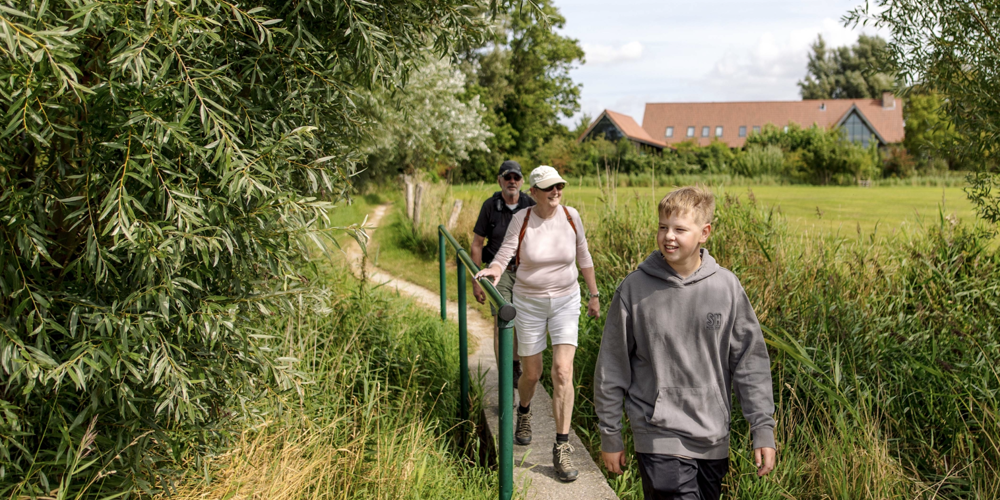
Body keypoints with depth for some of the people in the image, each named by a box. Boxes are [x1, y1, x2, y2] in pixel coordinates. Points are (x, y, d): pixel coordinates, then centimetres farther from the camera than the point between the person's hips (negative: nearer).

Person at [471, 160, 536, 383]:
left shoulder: (530, 206, -1)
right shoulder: (490, 206, -5)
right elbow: (477, 244, 0)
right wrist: (476, 281, -3)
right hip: (499, 272, -2)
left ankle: (516, 367, 31)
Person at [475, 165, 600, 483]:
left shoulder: (571, 216, -5)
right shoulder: (521, 219, -11)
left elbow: (583, 257, 7)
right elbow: (504, 256, -16)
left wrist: (593, 295, 12)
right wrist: (493, 271, -39)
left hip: (566, 302, 1)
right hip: (529, 303, -1)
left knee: (563, 371, -13)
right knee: (531, 374, 10)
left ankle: (561, 448, -4)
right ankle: (524, 414, 46)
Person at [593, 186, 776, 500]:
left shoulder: (726, 287, -3)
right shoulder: (634, 289, -8)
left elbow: (750, 360, 3)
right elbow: (611, 367, 0)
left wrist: (763, 429, 0)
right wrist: (609, 435, 3)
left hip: (714, 438, 3)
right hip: (659, 437, -3)